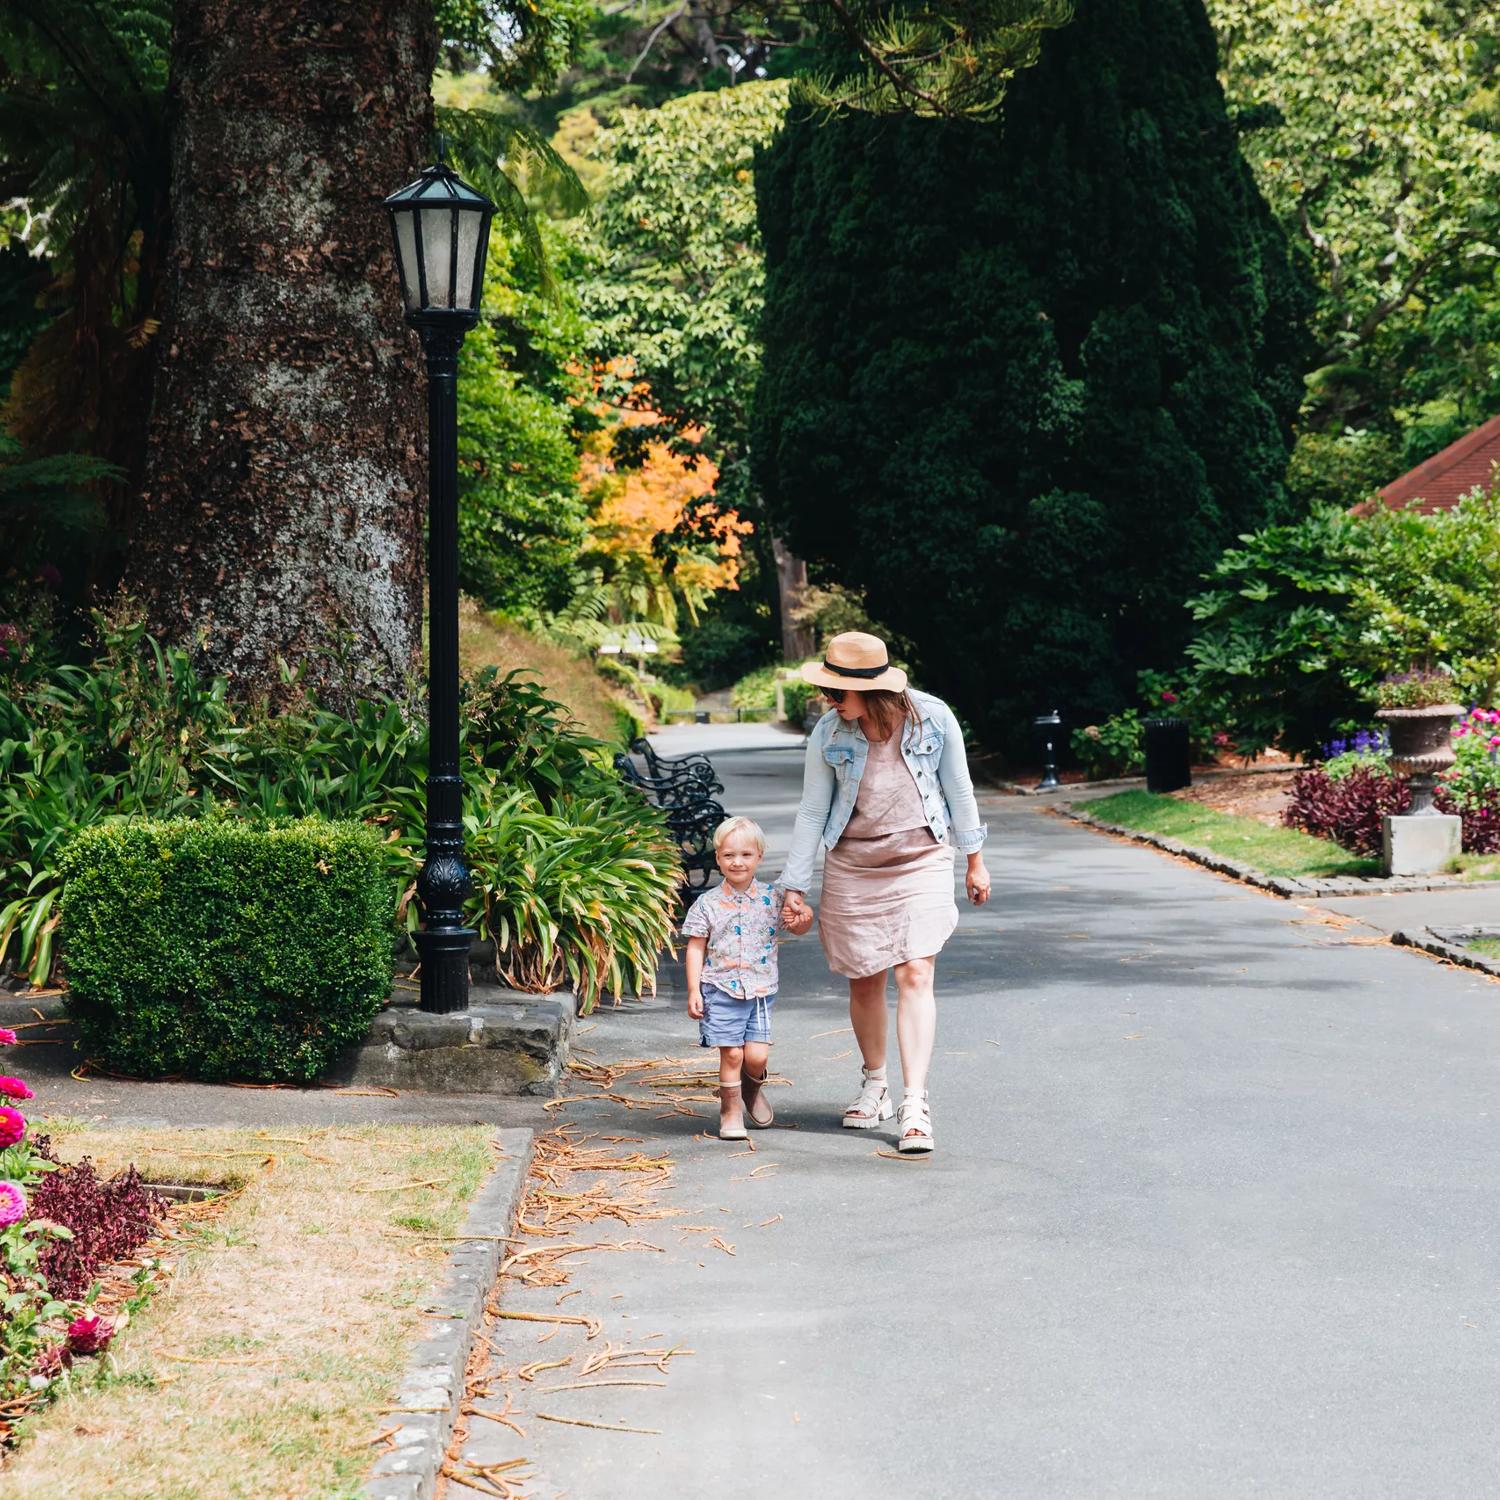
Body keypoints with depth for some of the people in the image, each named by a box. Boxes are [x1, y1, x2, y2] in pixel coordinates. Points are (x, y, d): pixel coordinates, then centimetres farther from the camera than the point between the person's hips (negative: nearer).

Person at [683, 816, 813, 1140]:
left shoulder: (772, 897, 3)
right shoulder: (708, 904, -1)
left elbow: (798, 925, 15)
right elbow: (696, 948, 2)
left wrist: (803, 920, -10)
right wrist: (694, 990, -3)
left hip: (760, 991, 1)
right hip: (721, 991, -1)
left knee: (757, 1055, -4)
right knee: (731, 1054, -4)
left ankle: (753, 1088, 29)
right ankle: (730, 1111, 13)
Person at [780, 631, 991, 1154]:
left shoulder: (933, 719, -11)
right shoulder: (828, 734, -9)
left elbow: (958, 791, 2)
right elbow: (812, 812, -1)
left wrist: (975, 860, 10)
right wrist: (793, 886, 0)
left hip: (921, 861, -2)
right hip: (852, 869, 2)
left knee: (915, 976, -12)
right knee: (864, 980, 8)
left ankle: (914, 1105, -13)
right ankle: (874, 1085, 29)